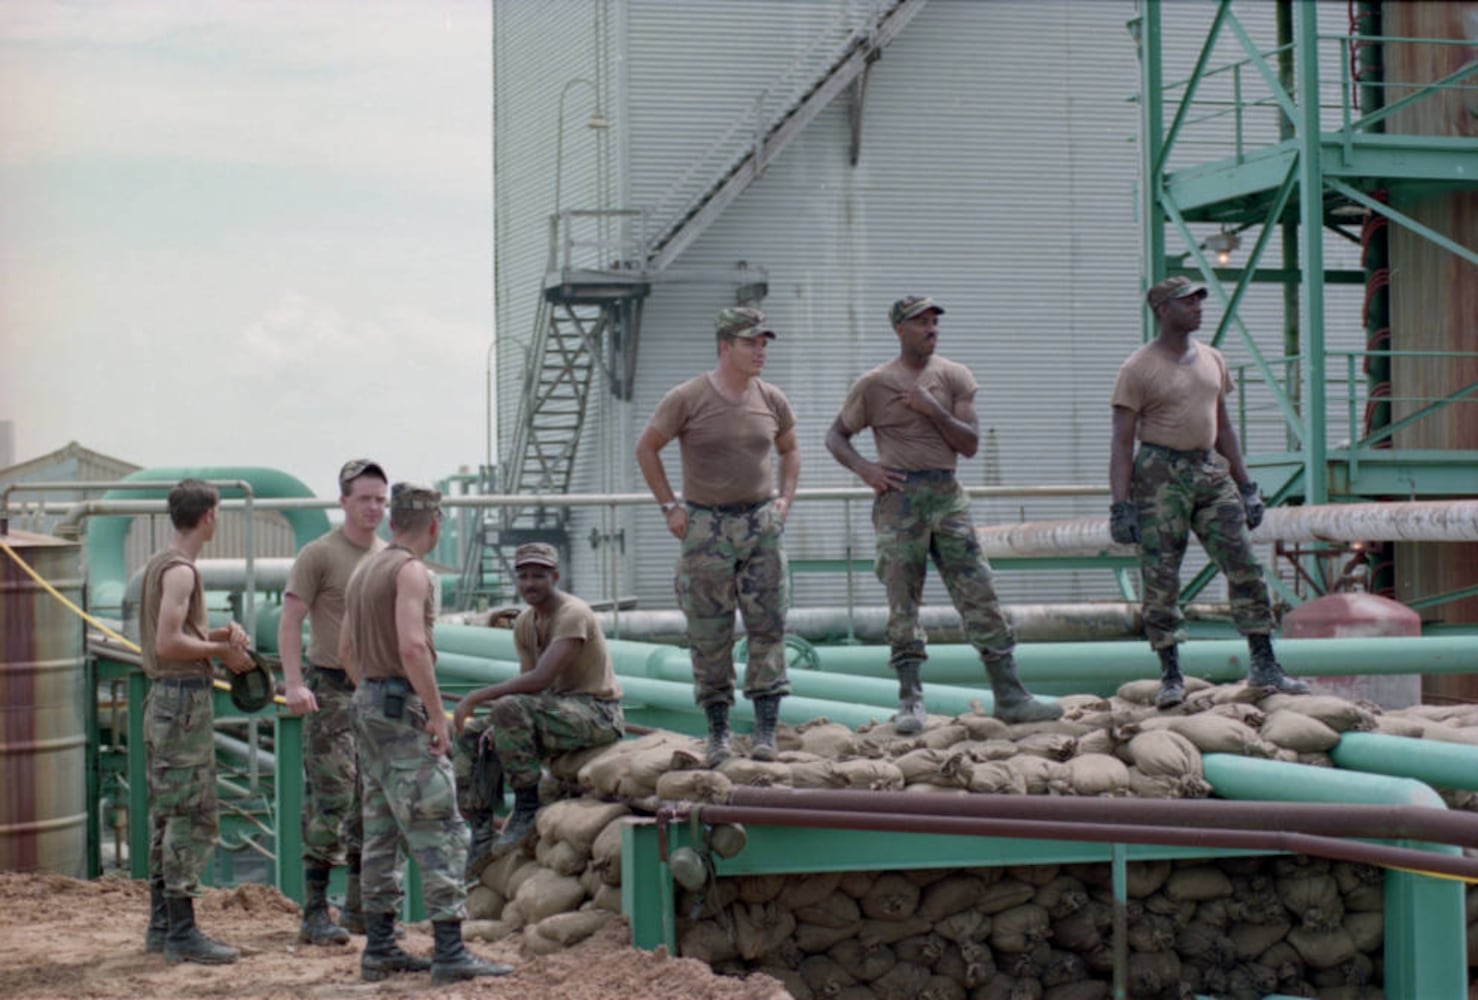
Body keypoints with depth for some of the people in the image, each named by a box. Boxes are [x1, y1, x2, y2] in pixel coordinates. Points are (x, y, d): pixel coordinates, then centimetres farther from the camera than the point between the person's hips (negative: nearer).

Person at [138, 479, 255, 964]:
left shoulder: (159, 564, 15)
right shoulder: (180, 570, -15)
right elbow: (168, 644, -22)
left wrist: (220, 633, 8)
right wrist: (221, 649, -11)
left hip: (163, 698, 10)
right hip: (185, 698, -10)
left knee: (167, 814, 14)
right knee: (192, 817, -8)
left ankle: (162, 924, 19)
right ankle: (181, 933, -8)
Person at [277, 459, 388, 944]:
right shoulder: (319, 554, -7)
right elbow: (289, 622, -11)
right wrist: (294, 683, -22)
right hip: (331, 689, -6)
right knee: (330, 800, -9)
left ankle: (361, 908, 16)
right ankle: (315, 913, -6)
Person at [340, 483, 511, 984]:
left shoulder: (365, 569, 15)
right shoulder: (411, 571, -13)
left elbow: (347, 650, 22)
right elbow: (412, 647, -25)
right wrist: (437, 713, -20)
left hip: (368, 703, 10)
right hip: (403, 708, -10)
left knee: (382, 831, 12)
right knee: (438, 830, -10)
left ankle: (380, 948, 15)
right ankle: (450, 952, -14)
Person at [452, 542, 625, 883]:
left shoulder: (573, 614, -18)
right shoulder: (525, 623, 10)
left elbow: (541, 679, -28)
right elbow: (528, 683, 8)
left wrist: (478, 696, -24)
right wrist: (500, 728, -11)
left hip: (597, 712, -9)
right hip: (560, 710, 9)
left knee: (510, 709, -32)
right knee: (471, 737, 2)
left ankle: (528, 808, -20)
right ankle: (481, 837, 0)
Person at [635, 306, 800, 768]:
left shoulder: (771, 400, 3)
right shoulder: (687, 399, -8)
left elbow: (790, 450, 21)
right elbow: (646, 449, 1)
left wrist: (785, 499, 8)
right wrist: (670, 507, -1)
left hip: (762, 523, 3)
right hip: (705, 526, -3)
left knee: (768, 626, -2)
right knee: (709, 634, 1)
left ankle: (766, 730, 0)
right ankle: (717, 732, 9)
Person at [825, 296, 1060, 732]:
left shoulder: (954, 376, 8)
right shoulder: (874, 384, 3)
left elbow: (970, 444, 3)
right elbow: (835, 436, 10)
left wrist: (932, 409, -10)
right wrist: (864, 468, -7)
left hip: (946, 492, 2)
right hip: (899, 496, -2)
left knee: (979, 594, -2)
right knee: (902, 602, -2)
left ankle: (1010, 697, -1)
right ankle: (910, 701, 4)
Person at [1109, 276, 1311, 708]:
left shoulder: (1212, 359, 13)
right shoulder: (1138, 369, -6)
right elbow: (1122, 442, -8)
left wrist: (1245, 486, 16)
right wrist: (1121, 506, -16)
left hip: (1211, 469, 5)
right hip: (1160, 474, -5)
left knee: (1245, 567, 0)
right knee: (1160, 579, -4)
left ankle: (1264, 665, 5)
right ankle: (1171, 675, 6)